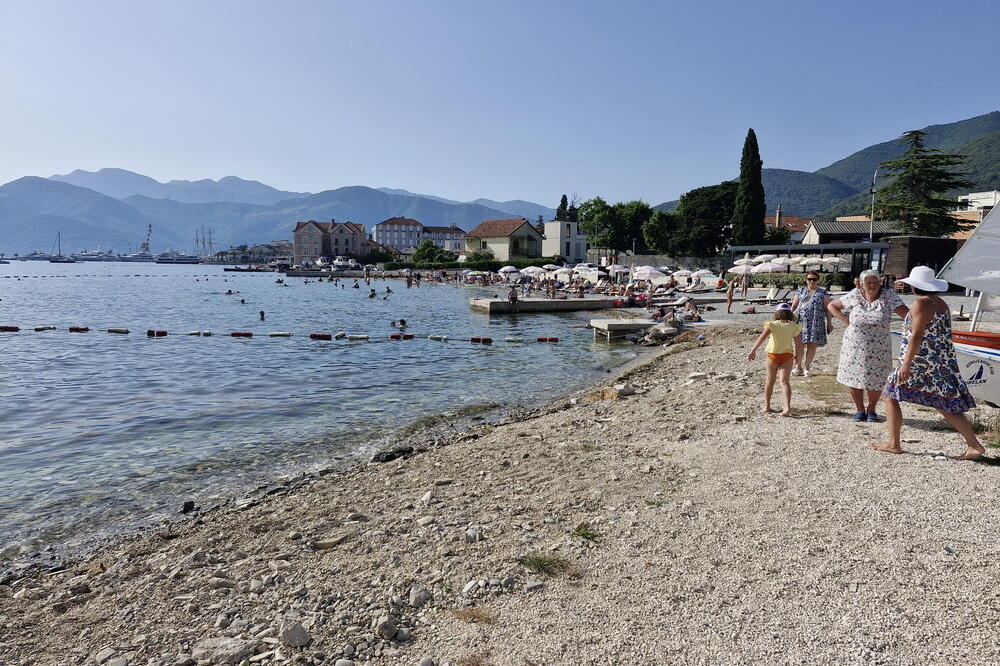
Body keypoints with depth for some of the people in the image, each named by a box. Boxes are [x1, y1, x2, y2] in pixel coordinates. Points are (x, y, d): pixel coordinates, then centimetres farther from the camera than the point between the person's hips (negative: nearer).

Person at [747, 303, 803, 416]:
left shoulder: (772, 324, -8)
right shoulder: (793, 326, -2)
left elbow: (762, 337, -19)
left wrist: (753, 350, -22)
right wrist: (796, 354, 21)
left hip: (773, 356, 0)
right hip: (787, 356, 1)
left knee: (770, 381, 13)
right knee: (785, 381, -5)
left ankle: (767, 406, 20)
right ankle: (787, 407, -21)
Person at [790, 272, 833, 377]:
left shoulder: (823, 293, 8)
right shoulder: (800, 291, 12)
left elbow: (827, 309, 6)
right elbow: (793, 306, 15)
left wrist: (829, 323, 2)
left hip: (816, 322, -1)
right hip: (801, 321, 1)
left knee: (812, 345, 1)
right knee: (799, 344, -3)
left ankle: (808, 367, 14)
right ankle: (798, 367, 8)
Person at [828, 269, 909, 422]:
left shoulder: (889, 296, -7)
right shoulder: (855, 295, -3)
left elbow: (908, 314, -13)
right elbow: (831, 306, 7)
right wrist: (846, 320, -2)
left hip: (878, 350, -1)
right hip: (854, 348, 1)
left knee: (876, 382, 4)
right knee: (854, 380, 7)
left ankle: (871, 410, 28)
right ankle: (860, 410, 27)